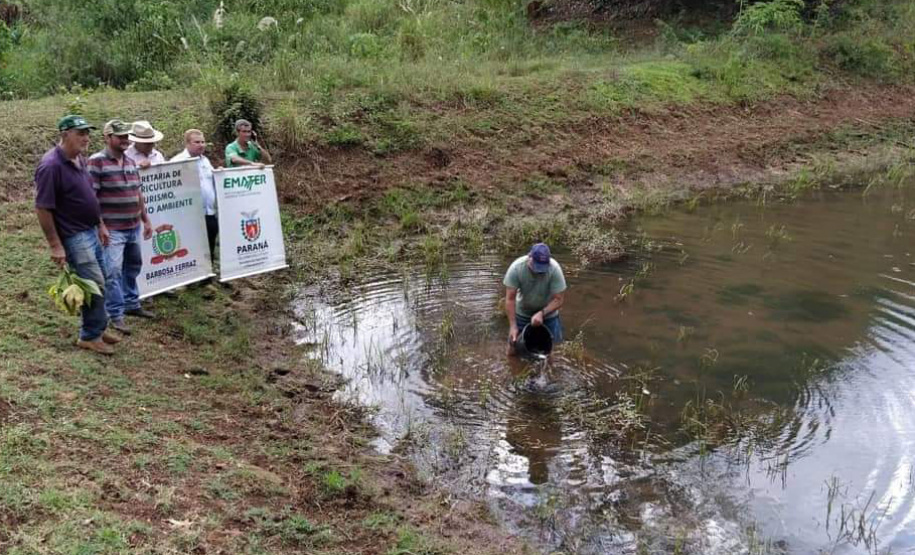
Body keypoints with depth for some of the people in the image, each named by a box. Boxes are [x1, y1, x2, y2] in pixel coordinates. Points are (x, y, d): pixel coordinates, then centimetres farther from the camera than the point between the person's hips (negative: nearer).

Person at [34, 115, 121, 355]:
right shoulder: (51, 165, -20)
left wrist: (100, 225, 19)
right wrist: (55, 246, -19)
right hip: (74, 237, -9)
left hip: (90, 231, 9)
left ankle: (98, 327, 30)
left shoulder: (80, 160, 7)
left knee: (99, 281, 16)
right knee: (94, 285, -5)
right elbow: (42, 209, -20)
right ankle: (90, 336, 9)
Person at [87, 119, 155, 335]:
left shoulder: (130, 162, 12)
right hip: (112, 229, -8)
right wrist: (100, 225, -19)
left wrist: (146, 220, 18)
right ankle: (115, 315, 2)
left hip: (133, 227, 8)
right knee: (113, 272, -6)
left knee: (133, 267, 18)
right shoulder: (96, 162, -11)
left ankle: (131, 304, 34)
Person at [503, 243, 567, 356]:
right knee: (512, 351, 3)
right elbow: (510, 299, -21)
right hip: (522, 313, 1)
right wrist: (513, 326, -25)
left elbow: (558, 299, -22)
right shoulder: (516, 267, -27)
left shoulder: (554, 268, -29)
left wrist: (542, 313, -36)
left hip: (547, 313, 0)